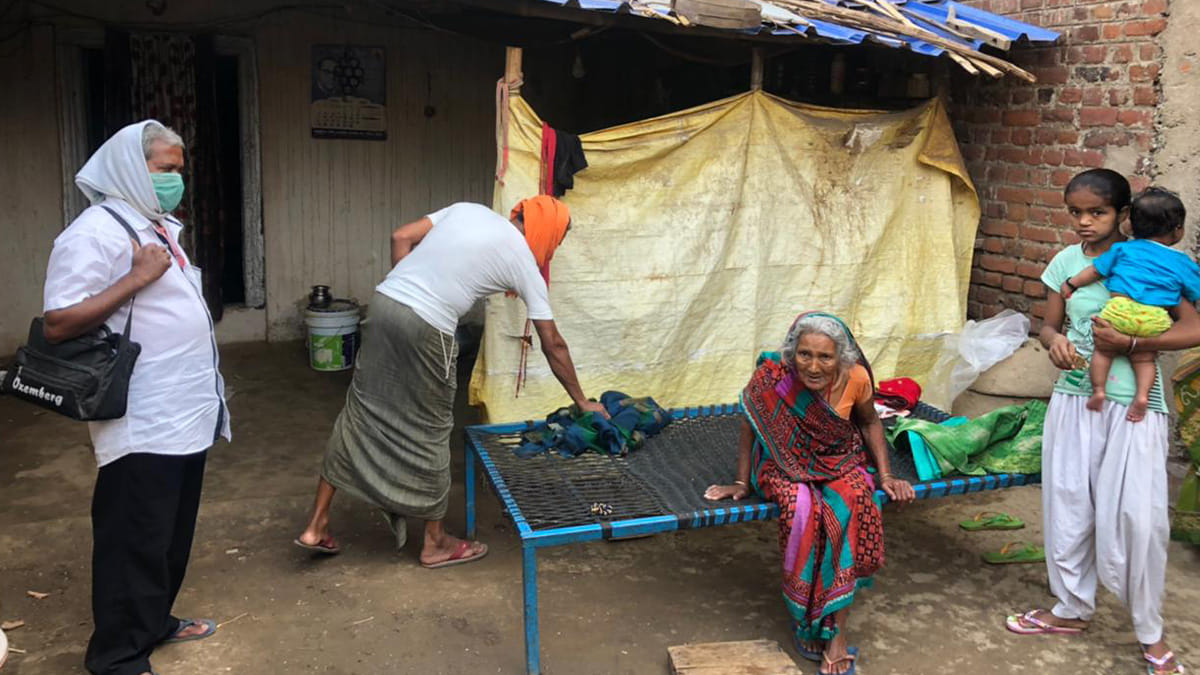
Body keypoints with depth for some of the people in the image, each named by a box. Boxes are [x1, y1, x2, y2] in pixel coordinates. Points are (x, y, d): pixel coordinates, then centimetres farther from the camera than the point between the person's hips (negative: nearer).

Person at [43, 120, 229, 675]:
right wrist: (138, 277, -23)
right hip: (142, 425, -9)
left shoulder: (158, 226, 14)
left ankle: (154, 621, 36)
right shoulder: (95, 233, -15)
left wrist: (206, 386, 20)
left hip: (185, 414, 9)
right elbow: (57, 324, -21)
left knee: (172, 532, 19)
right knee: (135, 540, 1)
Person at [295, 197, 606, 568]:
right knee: (428, 432, 9)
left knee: (361, 413, 15)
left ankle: (316, 526, 23)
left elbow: (401, 237, 10)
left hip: (383, 303, 6)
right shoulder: (523, 261, 4)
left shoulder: (468, 210, 16)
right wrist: (581, 401, 17)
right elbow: (552, 344, 8)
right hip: (425, 327, -6)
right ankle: (436, 543, 24)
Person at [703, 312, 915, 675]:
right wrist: (742, 483, -5)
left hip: (839, 462, 2)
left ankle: (836, 631, -24)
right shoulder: (771, 375, -23)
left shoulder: (855, 377, -17)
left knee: (853, 504, -31)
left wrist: (886, 475, -2)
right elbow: (750, 427, -6)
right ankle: (803, 615, -12)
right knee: (802, 509, -34)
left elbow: (870, 422, 4)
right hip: (786, 464, -1)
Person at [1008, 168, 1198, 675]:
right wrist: (1055, 340, -14)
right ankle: (1072, 609, 31)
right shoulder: (1067, 261, 2)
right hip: (1075, 399, 4)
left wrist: (1128, 344, -23)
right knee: (1068, 506, 11)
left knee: (1137, 515, -3)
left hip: (1134, 406, -4)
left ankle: (1150, 634, 17)